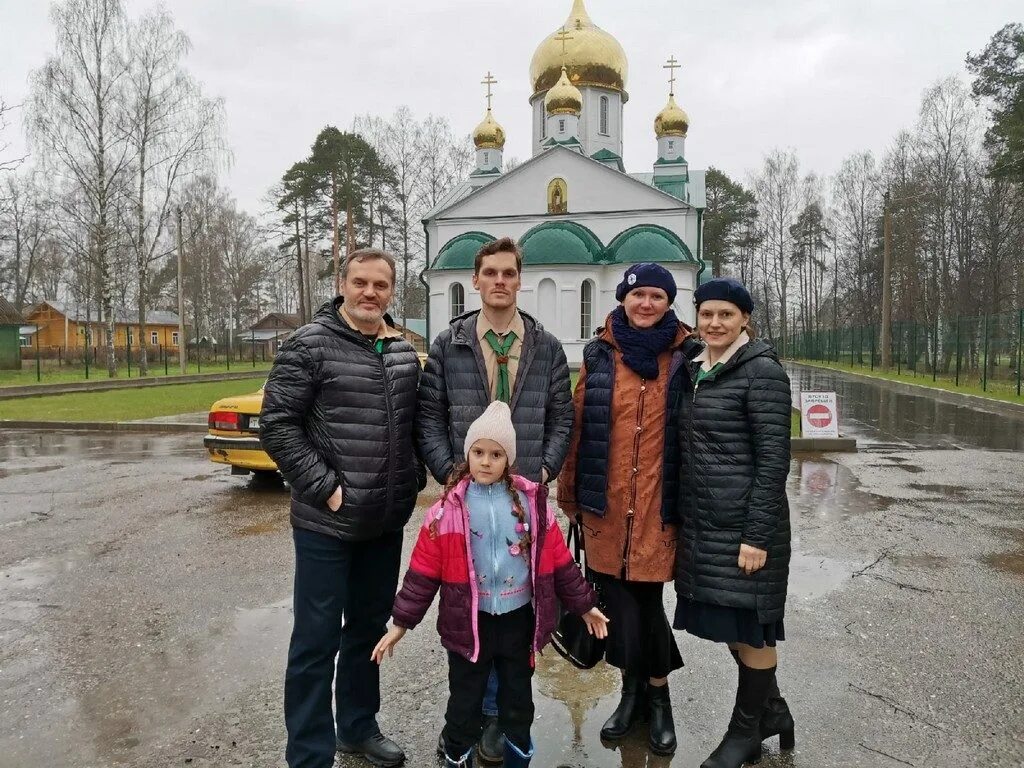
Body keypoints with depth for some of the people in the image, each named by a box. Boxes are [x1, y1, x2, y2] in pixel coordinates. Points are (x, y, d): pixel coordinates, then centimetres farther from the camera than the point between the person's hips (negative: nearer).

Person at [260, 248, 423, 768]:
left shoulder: (404, 353, 7)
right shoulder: (310, 345, -10)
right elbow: (276, 425, -13)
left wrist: (414, 481, 6)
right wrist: (325, 489, -16)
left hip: (386, 525, 6)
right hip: (326, 524, -6)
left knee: (370, 628, 19)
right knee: (317, 640, 5)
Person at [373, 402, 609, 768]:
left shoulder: (531, 502, -4)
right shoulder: (449, 507, -9)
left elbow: (558, 559, 4)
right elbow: (425, 568, -6)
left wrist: (583, 604, 9)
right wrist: (401, 622, -5)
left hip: (518, 618, 2)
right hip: (469, 620, -1)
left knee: (518, 700, 18)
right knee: (464, 705, 12)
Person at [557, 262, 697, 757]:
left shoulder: (684, 358, 1)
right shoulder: (600, 356, 3)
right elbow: (577, 427, 4)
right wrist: (569, 494, 5)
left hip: (659, 505, -1)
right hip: (606, 504, 2)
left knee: (646, 598, 4)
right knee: (620, 599, 9)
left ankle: (650, 692, 28)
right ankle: (638, 692, 31)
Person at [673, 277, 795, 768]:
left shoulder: (762, 372, -11)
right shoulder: (694, 371, 10)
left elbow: (774, 459, -15)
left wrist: (757, 535, -18)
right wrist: (681, 518, 15)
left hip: (744, 524, -7)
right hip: (701, 523, 8)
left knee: (750, 626, 7)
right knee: (726, 621, 17)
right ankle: (772, 711, 38)